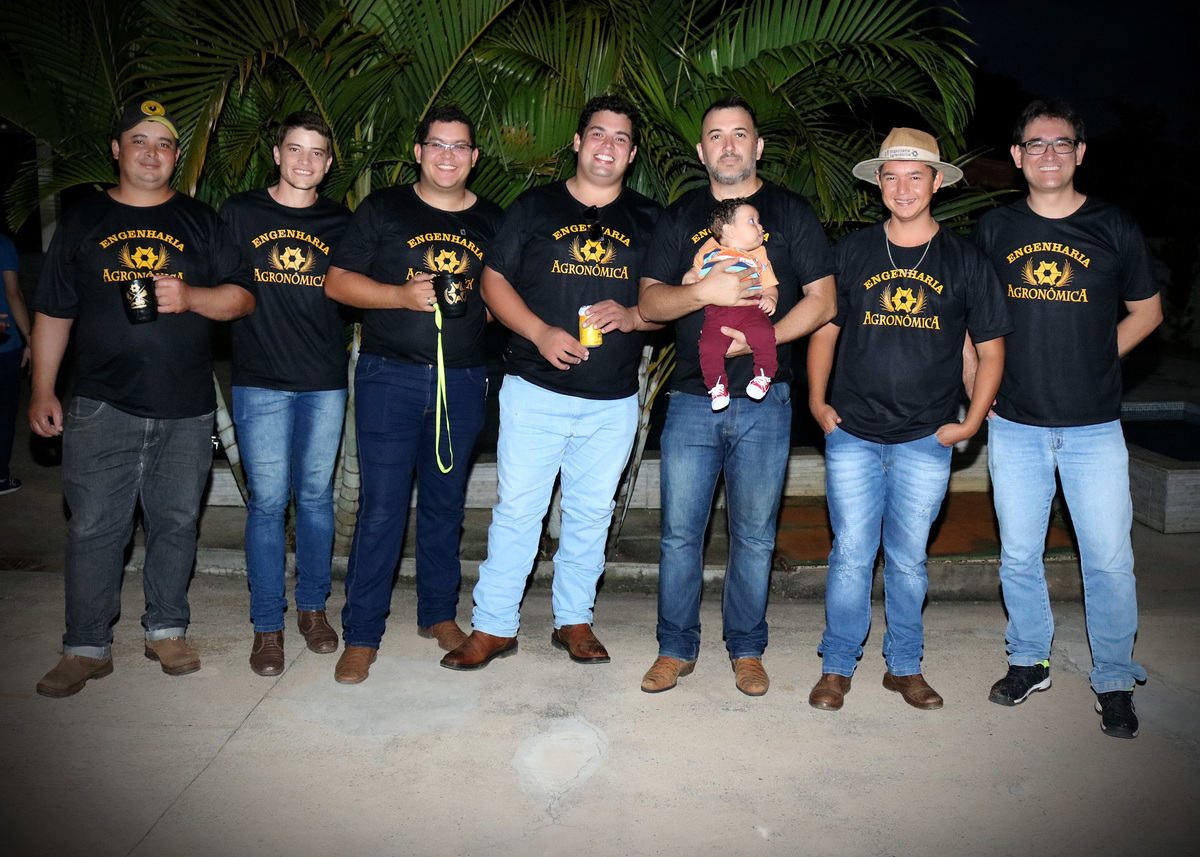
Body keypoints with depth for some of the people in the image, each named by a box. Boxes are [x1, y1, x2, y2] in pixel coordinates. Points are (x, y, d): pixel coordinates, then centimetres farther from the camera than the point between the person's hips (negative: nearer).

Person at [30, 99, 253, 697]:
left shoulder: (201, 221, 11)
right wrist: (42, 390, 6)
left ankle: (167, 629, 22)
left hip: (186, 408, 1)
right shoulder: (83, 221, 11)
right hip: (103, 405, 0)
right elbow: (53, 313, 11)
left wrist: (190, 297, -14)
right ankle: (87, 647, 10)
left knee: (176, 520, 7)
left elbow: (242, 298, 5)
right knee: (94, 526, -1)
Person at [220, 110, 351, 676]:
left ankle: (312, 607, 25)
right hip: (261, 380, -1)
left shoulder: (340, 222, 9)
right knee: (267, 501, -1)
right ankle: (267, 625, 11)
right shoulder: (240, 213, 6)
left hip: (325, 380, 2)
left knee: (316, 495, 10)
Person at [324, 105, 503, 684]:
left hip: (463, 381, 3)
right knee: (382, 506, -4)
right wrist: (402, 295, -14)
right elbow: (337, 281, 1)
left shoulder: (493, 222, 12)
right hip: (390, 376, -3)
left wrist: (490, 304, -2)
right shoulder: (383, 209, 4)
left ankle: (439, 614, 27)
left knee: (446, 502, 12)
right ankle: (361, 635, 6)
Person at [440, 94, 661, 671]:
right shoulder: (535, 207, 5)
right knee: (517, 509, 1)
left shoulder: (649, 220, 9)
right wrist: (540, 332, -12)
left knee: (590, 513, 11)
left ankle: (574, 620, 26)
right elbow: (494, 281, 4)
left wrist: (630, 316, -12)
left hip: (614, 400, 2)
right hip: (536, 390, -1)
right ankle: (494, 625, 13)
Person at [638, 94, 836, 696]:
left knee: (754, 536, 7)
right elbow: (650, 302, 4)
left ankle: (746, 648, 24)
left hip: (763, 402, -1)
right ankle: (676, 648, 20)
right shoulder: (680, 217, 10)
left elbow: (823, 301, 1)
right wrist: (705, 291, -15)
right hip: (691, 399, 1)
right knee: (680, 532, 4)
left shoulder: (791, 213, 6)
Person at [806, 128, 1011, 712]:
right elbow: (823, 331, 12)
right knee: (850, 556, 2)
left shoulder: (965, 261, 4)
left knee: (908, 560, 10)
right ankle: (837, 666, 18)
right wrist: (817, 401, 1)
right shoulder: (852, 252, 5)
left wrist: (971, 422, 1)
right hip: (852, 435, 0)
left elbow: (990, 349, 9)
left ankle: (905, 666, 26)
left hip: (926, 442, 0)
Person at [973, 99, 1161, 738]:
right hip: (1014, 426, 1)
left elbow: (1147, 311, 12)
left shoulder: (1115, 229, 1)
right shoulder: (994, 229, 4)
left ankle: (1114, 683, 19)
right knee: (1019, 555, 10)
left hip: (1094, 427, -1)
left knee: (1109, 560, 2)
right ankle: (1028, 662, 28)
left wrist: (1094, 361, 4)